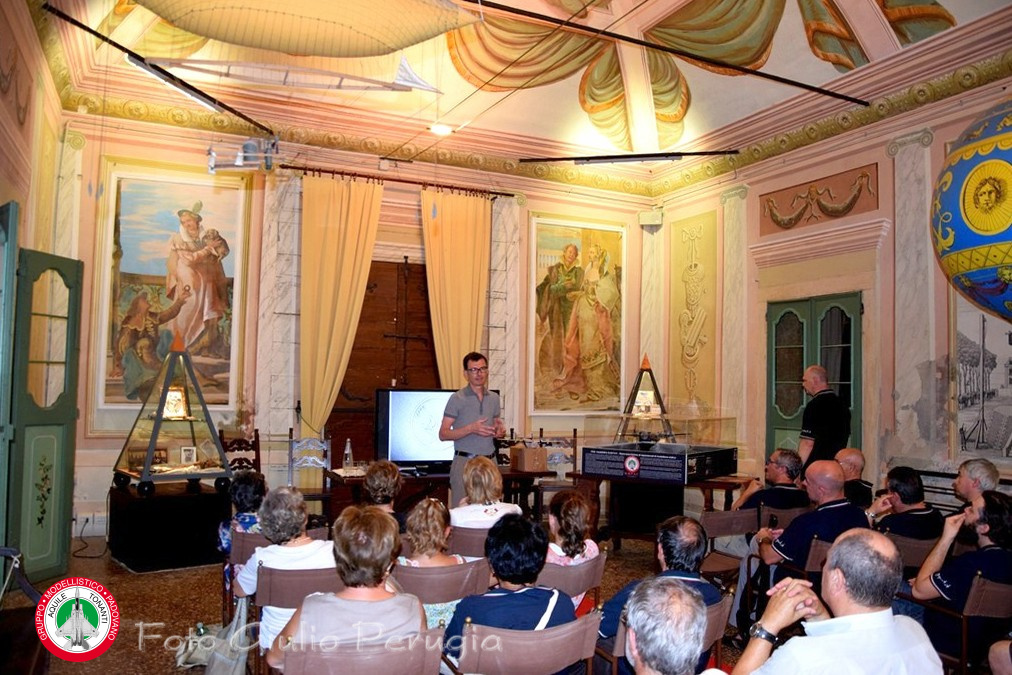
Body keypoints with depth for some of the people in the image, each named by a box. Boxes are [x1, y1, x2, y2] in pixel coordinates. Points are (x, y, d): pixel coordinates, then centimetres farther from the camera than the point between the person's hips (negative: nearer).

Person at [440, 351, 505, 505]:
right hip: (464, 462, -4)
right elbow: (443, 434, -6)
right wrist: (471, 429, -18)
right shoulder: (457, 398, -4)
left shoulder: (494, 398, 12)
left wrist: (500, 431, 0)